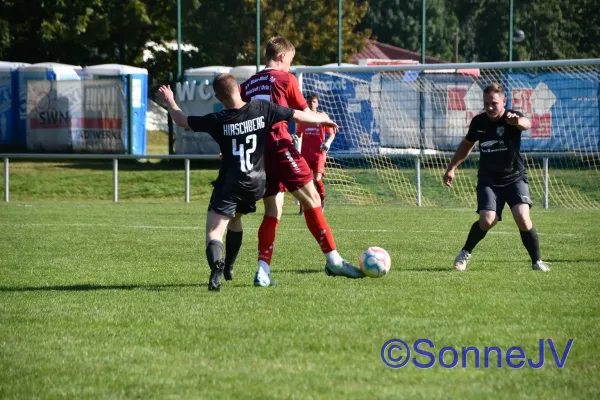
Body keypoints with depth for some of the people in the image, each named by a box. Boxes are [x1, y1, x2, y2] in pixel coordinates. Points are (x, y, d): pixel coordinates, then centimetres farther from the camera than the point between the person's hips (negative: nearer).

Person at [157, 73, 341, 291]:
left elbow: (182, 120, 1)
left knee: (214, 233, -9)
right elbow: (298, 116, 3)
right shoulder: (263, 109, -7)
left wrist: (170, 101, 21)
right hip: (257, 183, 4)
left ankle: (216, 265, -40)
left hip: (229, 185, -4)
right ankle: (228, 268, 40)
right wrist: (323, 119, 22)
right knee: (234, 220, 32)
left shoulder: (218, 120, -12)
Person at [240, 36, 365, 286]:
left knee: (272, 211, 10)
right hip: (279, 146, -7)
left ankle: (263, 270, -2)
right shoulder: (285, 79, 0)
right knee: (312, 200, -3)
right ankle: (333, 261, -5)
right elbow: (305, 114, 4)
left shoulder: (248, 85, 16)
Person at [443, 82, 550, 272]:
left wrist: (517, 121, -65)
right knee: (487, 220, -18)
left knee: (522, 218, -21)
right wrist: (451, 168, 20)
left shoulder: (512, 118, -14)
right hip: (488, 180, 2)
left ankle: (537, 261, -2)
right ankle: (465, 253, 9)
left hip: (515, 178, -2)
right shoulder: (479, 121, -2)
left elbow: (526, 124, -41)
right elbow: (467, 144, 18)